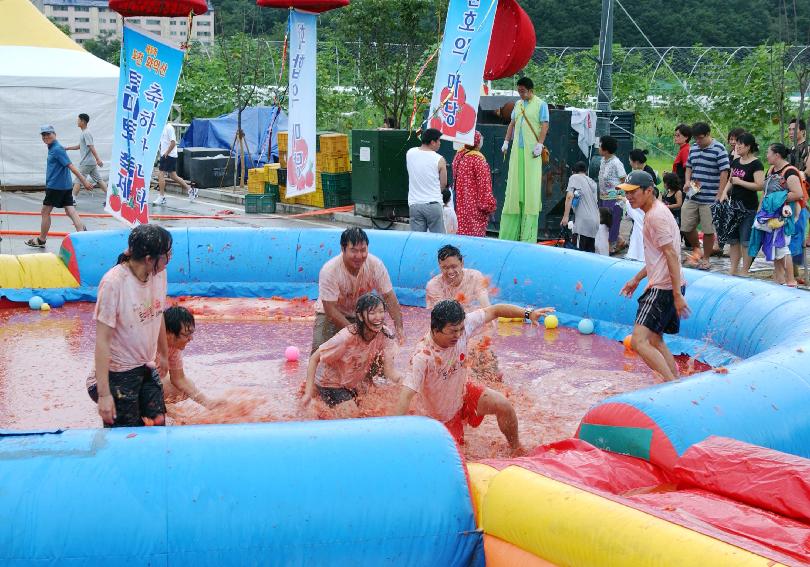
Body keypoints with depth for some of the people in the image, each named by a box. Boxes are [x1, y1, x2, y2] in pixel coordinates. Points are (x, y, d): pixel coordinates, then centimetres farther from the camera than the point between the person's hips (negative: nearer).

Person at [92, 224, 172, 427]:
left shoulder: (159, 274, -5)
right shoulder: (114, 282, -23)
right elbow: (102, 340, -21)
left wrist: (164, 355, 25)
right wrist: (104, 394, -22)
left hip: (147, 369, 6)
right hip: (118, 374, -6)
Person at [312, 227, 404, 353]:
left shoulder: (376, 265, -21)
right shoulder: (329, 271, -30)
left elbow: (389, 297, -15)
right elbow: (330, 309, -28)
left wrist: (399, 327, -27)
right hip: (331, 314, -3)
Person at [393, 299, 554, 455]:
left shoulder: (460, 326, -23)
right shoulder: (423, 355, -38)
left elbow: (494, 311, -13)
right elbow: (406, 395, -43)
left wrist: (528, 313, -23)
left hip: (463, 391, 4)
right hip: (441, 416, -4)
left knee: (503, 406, -13)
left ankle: (516, 448, 13)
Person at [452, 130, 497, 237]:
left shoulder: (459, 155, 6)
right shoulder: (478, 159, -17)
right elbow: (484, 184, -17)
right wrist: (488, 204, -12)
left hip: (461, 202, 8)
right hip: (474, 203, -8)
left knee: (463, 228, 12)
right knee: (475, 230, -3)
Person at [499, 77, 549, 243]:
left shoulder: (540, 104, 0)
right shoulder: (518, 104, 17)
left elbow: (545, 125, -7)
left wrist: (539, 144, -17)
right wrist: (506, 141, 14)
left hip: (531, 151, -5)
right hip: (517, 150, 5)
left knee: (531, 186, -6)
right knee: (514, 185, 3)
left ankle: (528, 234, -6)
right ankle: (509, 233, 6)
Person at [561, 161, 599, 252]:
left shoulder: (574, 177, 3)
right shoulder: (593, 182, 23)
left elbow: (569, 196, -11)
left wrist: (565, 216, -14)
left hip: (583, 221, -7)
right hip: (595, 221, 7)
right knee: (590, 252, 10)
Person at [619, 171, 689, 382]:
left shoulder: (656, 215, -15)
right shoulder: (653, 213, 17)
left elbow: (671, 255, -20)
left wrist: (678, 295, -23)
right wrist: (636, 279, 29)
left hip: (663, 289, -11)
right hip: (660, 286, 11)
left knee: (639, 341, -19)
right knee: (655, 341, 20)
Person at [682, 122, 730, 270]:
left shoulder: (719, 149, -8)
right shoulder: (693, 148, 10)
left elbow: (724, 174, -10)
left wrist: (719, 196, -13)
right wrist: (687, 181, 0)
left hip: (710, 199, -5)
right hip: (692, 197, 6)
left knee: (708, 230, 3)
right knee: (686, 227, 7)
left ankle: (705, 258, 17)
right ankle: (696, 248, 32)